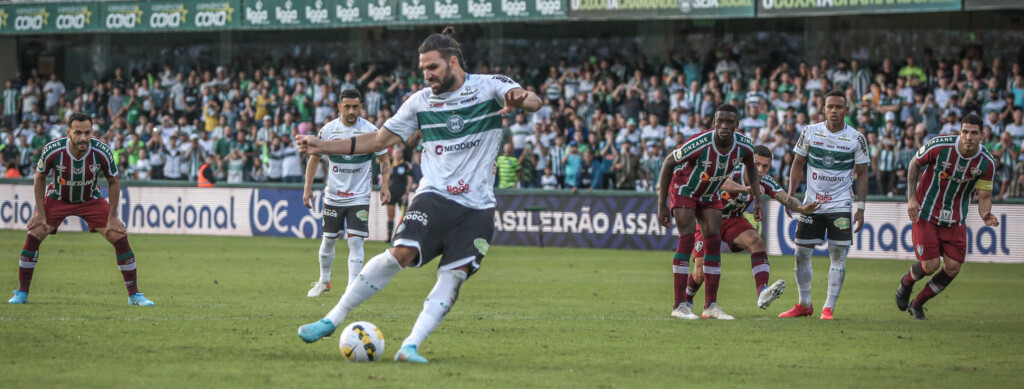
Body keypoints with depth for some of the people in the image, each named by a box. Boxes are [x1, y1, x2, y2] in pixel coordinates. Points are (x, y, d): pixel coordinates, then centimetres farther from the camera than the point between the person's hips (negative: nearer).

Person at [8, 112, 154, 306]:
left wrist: (112, 218, -10)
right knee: (34, 235, -18)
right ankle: (21, 293, -4)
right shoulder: (53, 150, -28)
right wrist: (40, 213, -10)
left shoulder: (102, 152, -26)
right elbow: (40, 178, -8)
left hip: (91, 200, 0)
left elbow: (114, 182, -9)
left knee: (120, 238, -12)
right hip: (57, 198, 0)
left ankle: (134, 295, 1)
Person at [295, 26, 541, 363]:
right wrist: (321, 147, 5)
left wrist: (520, 99, -42)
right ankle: (332, 320, -14)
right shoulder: (421, 101, 9)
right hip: (434, 196, 0)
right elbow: (379, 140, 12)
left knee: (452, 279, -12)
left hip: (477, 209, 0)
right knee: (401, 253, -19)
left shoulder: (489, 86, 0)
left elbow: (534, 102, -16)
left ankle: (410, 347, -12)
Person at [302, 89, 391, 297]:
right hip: (333, 196, 2)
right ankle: (324, 281, 31)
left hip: (359, 196, -2)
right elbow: (314, 158, 10)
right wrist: (307, 187, 3)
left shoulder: (371, 130, -7)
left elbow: (384, 161, 4)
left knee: (355, 241, -12)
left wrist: (385, 185, -11)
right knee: (328, 240, 10)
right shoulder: (328, 130, -3)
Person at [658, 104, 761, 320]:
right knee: (687, 240, -16)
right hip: (684, 190, -5)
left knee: (714, 242, -3)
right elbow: (669, 162, -20)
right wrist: (662, 203, -19)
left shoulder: (744, 146, -19)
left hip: (710, 195, 5)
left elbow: (750, 168, 6)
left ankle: (711, 306, 0)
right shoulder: (700, 144, -34)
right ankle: (679, 305, -15)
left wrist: (757, 199, -1)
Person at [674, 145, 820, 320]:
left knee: (756, 241, -26)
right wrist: (747, 188, -70)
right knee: (701, 272, -11)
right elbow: (723, 182, -52)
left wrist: (802, 208, -43)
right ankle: (681, 306, 17)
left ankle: (763, 294, -38)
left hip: (733, 220, 4)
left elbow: (786, 198, -20)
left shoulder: (765, 181, -11)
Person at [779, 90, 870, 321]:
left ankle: (829, 308, 0)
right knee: (802, 253, 2)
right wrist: (790, 195, 1)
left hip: (841, 205, -2)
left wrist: (860, 208, -3)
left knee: (838, 254, -6)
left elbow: (862, 174, 3)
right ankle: (804, 304, 17)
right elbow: (798, 164, 9)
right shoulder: (809, 132, 0)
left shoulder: (856, 139, -3)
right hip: (812, 204, 2)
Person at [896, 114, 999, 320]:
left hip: (955, 219, 3)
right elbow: (915, 163, -1)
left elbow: (984, 197, -4)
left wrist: (986, 215, -27)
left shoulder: (986, 163, -12)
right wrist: (911, 197, -7)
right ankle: (906, 283, 27)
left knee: (953, 267, -4)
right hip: (926, 213, -3)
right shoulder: (939, 146, -19)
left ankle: (917, 304, 20)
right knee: (930, 265, -10)